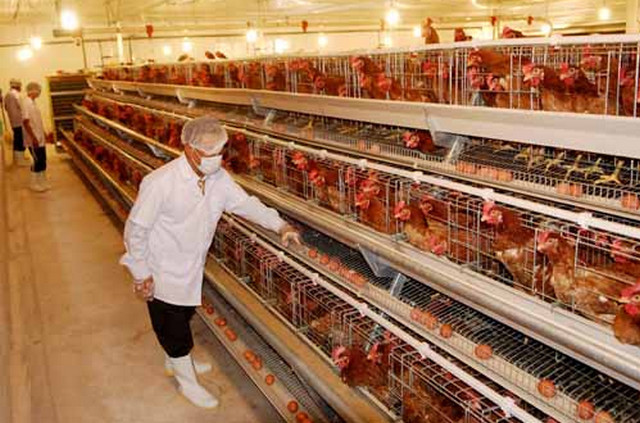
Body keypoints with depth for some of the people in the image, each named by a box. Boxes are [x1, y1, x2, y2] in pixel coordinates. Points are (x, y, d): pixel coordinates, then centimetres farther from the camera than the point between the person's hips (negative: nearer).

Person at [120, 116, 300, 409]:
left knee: (183, 316, 26)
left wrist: (279, 225, -13)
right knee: (172, 325, 9)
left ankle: (176, 361, 51)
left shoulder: (219, 178, -10)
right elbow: (136, 228, -22)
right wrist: (141, 274, -17)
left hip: (192, 270, 7)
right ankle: (187, 381, 30)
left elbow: (244, 203, 0)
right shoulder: (161, 183, -30)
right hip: (162, 272, -6)